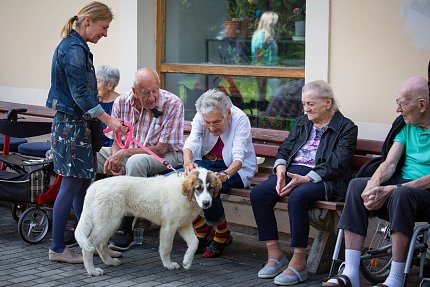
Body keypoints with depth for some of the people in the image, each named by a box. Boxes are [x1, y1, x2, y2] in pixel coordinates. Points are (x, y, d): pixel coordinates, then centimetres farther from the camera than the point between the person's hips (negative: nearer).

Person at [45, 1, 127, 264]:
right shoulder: (74, 48, -16)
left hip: (76, 123, 10)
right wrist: (108, 119, -22)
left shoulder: (75, 46, 16)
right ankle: (58, 249, 0)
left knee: (84, 183, 12)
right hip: (72, 124, -10)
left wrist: (103, 120, 24)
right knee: (72, 184, -6)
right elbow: (80, 93, -21)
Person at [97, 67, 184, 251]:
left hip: (167, 155, -5)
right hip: (128, 154, 5)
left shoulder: (173, 104, -19)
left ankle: (125, 230, -30)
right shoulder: (121, 102, -6)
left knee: (136, 161, -38)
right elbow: (117, 141, 3)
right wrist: (115, 159, -19)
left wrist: (124, 153, -24)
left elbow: (160, 149, -19)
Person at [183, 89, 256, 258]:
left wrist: (226, 174, -52)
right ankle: (203, 230, -3)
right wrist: (188, 162, -48)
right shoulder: (200, 117, -11)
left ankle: (222, 235, -9)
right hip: (205, 163, 5)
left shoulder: (240, 119, -22)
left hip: (234, 169, -4)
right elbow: (191, 142, -24)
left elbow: (238, 156, -31)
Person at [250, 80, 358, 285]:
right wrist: (280, 169, -6)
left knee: (297, 196, -37)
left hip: (324, 178, -6)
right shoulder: (301, 122, 23)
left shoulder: (346, 128, 1)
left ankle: (298, 263, -28)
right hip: (293, 171, 6)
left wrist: (305, 179, -21)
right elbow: (284, 149, 18)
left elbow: (336, 164, -10)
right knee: (258, 193, -21)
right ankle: (275, 255, -15)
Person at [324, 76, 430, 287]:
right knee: (357, 185, -20)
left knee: (402, 194, -38)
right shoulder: (406, 125, 14)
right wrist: (373, 186, -17)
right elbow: (389, 164, 5)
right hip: (401, 186, 6)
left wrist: (391, 190, -24)